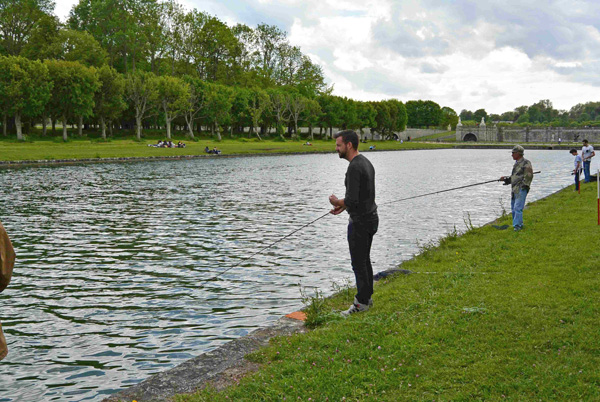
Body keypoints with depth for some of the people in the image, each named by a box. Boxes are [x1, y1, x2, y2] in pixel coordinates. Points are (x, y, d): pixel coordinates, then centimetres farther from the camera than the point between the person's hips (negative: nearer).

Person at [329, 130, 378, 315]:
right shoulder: (366, 163, 11)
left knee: (358, 263, 0)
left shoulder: (354, 167, -22)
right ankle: (366, 296, 27)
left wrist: (337, 202, -7)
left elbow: (352, 200, -27)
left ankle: (362, 302, 9)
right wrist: (343, 205, 14)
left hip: (360, 222, -10)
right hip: (371, 218, 10)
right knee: (364, 260, 18)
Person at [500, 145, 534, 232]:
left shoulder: (526, 163, -9)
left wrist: (524, 186, -16)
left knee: (518, 208, -13)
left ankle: (517, 225, -11)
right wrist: (506, 179, 13)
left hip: (521, 189, -9)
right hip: (514, 189, 9)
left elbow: (529, 176, -12)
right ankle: (519, 224, 22)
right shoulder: (516, 163, 19)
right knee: (513, 207, 12)